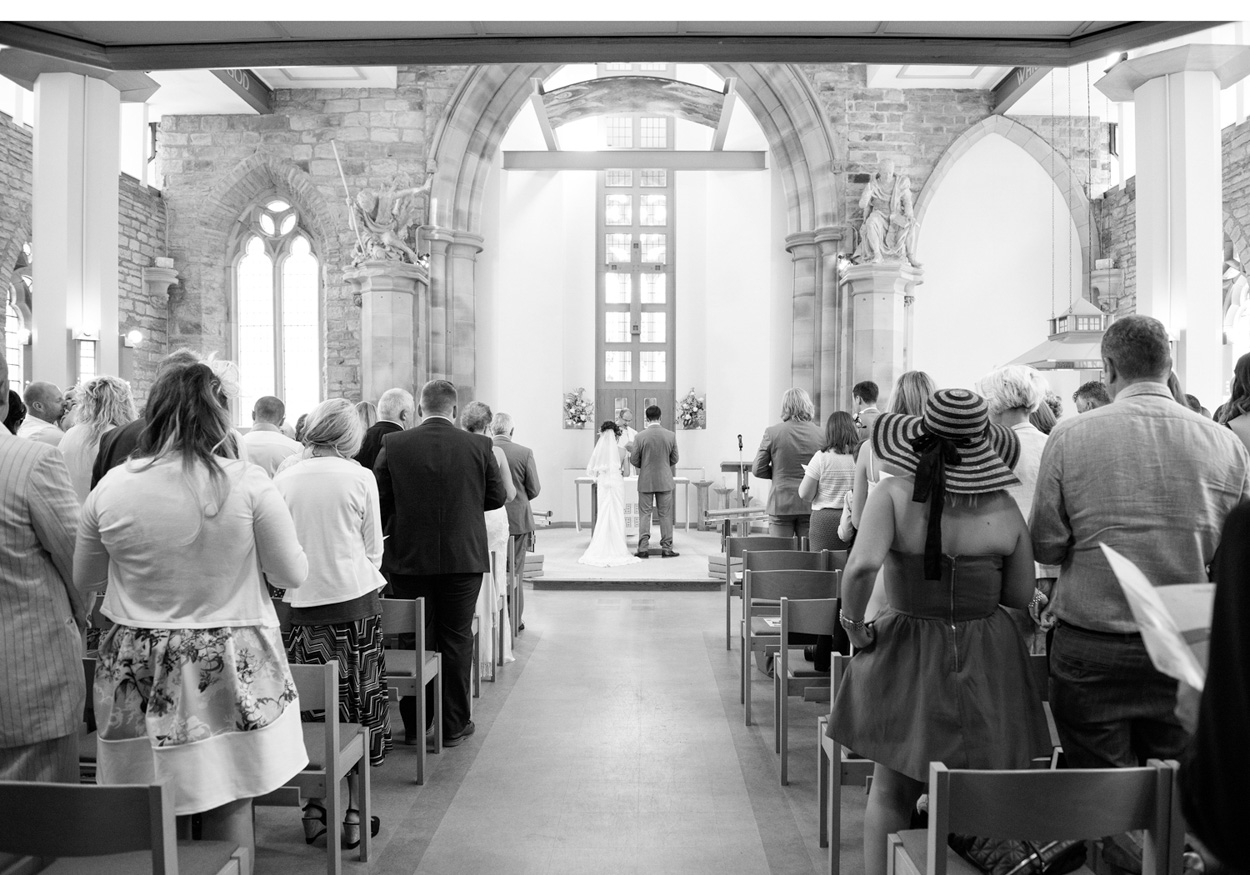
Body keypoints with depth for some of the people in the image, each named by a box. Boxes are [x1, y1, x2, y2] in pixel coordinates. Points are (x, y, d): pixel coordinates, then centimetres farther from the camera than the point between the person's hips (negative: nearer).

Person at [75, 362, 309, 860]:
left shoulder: (111, 488, -7)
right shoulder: (247, 483, -13)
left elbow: (83, 579, 8)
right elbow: (293, 575, -6)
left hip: (141, 672, 2)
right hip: (232, 668, -2)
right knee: (230, 809, 11)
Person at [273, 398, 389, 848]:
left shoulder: (284, 479, 1)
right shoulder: (359, 477, -5)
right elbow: (373, 549, 2)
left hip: (304, 604, 2)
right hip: (355, 599, -2)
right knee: (359, 707, 6)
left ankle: (315, 809, 15)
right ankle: (353, 813, 11)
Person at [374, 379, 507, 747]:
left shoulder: (393, 445, -6)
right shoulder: (478, 446, -7)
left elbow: (378, 499, -3)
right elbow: (497, 496, 1)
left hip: (408, 558, 1)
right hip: (464, 557, -1)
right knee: (456, 640, 9)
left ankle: (414, 725, 21)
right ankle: (453, 725, 17)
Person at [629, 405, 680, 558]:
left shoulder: (640, 436, -10)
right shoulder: (671, 436, -5)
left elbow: (634, 460, -4)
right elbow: (674, 460, 4)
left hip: (645, 481, -1)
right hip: (665, 481, 1)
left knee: (644, 515, 6)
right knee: (665, 515, 8)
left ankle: (643, 549, 5)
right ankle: (666, 548, 10)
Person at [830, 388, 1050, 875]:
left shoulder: (895, 494, -13)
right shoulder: (1003, 506, -5)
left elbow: (861, 567, -27)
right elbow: (1021, 595, 3)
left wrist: (854, 625, -12)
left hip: (908, 653, -2)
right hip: (988, 658, 2)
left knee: (890, 795, 14)